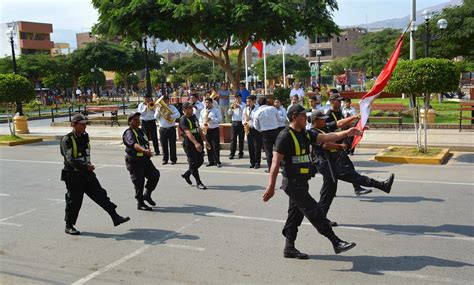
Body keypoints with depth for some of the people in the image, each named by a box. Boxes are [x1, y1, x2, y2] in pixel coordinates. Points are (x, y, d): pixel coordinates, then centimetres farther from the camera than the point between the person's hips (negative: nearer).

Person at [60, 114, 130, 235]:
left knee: (101, 195, 1)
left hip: (87, 174, 6)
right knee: (74, 202, 2)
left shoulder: (85, 136, 9)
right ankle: (69, 226, 19)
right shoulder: (67, 139, -14)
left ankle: (115, 217, 1)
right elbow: (70, 159, -25)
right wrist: (86, 166, -29)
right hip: (74, 176, -6)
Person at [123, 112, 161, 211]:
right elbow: (134, 144, -30)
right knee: (139, 181, -5)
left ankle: (147, 195, 18)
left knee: (155, 175, 0)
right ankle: (140, 203, 9)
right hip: (134, 161, -7)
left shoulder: (141, 131, 16)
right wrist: (144, 150, -45)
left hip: (145, 159, 7)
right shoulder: (128, 133, -11)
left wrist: (149, 152, 16)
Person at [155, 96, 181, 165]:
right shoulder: (159, 108, 10)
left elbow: (178, 114, -10)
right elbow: (156, 117, 2)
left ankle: (173, 159, 4)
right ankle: (165, 159, 13)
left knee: (172, 144, -2)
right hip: (162, 128, 2)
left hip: (171, 128, -2)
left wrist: (171, 116, -23)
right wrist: (158, 111, -11)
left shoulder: (172, 107, 4)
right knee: (164, 145, 3)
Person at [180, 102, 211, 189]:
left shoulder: (194, 117, 13)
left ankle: (186, 174, 30)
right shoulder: (183, 120, -14)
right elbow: (188, 133, -27)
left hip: (198, 143, 8)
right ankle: (198, 182, 9)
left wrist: (205, 141, 14)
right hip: (189, 144, -8)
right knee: (194, 163, -2)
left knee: (200, 161, 11)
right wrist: (196, 143, -40)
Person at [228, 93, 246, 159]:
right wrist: (231, 108, -10)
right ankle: (232, 153, 0)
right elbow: (229, 114, 7)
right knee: (233, 138, -1)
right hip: (234, 122, 2)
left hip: (241, 123, -2)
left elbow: (244, 112, -13)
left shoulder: (244, 105, 3)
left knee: (241, 138, 4)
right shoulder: (233, 105, 12)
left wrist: (239, 107, -24)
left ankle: (241, 153, 13)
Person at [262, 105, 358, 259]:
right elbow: (275, 162, -18)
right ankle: (336, 243, -2)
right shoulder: (285, 136, -15)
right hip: (292, 183, -9)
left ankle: (289, 249, 24)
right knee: (315, 212, -7)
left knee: (296, 215, 14)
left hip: (302, 183, 9)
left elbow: (325, 138, 6)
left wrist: (346, 133, -6)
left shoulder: (305, 134, 12)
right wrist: (271, 186, -22)